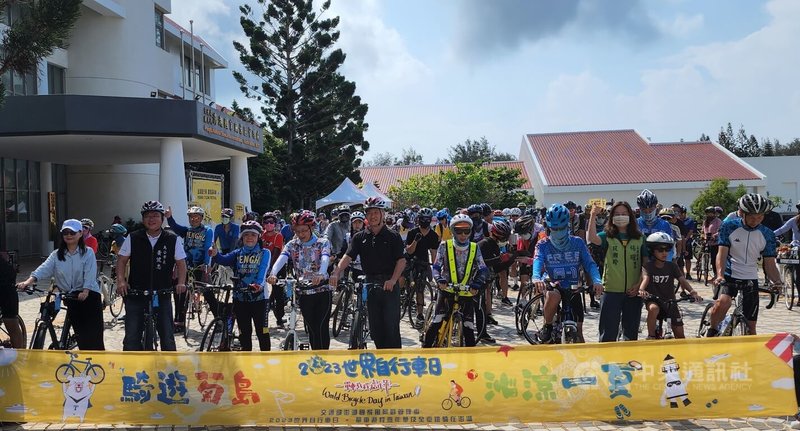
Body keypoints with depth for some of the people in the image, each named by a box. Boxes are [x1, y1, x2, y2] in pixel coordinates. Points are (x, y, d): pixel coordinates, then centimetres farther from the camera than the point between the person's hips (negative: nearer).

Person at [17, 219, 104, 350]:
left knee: (93, 334, -8)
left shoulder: (87, 252, -2)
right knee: (80, 334, 9)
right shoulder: (56, 255, 8)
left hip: (88, 295, -4)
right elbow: (44, 268, -8)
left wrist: (85, 291, -28)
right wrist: (28, 281, -25)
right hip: (70, 298, 4)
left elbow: (90, 274, -13)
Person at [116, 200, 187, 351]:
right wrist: (121, 280, -10)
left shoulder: (173, 239, -2)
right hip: (135, 295, 1)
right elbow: (122, 260, 4)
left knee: (167, 336, 4)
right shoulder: (133, 238, 0)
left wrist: (181, 282, -11)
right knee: (131, 338, 1)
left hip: (162, 295, 0)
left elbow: (181, 262, 3)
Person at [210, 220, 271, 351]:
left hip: (259, 297, -3)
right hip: (240, 298, 3)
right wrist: (215, 255, -33)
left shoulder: (264, 253, 1)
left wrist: (259, 284, -37)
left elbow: (263, 270, -17)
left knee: (262, 332, -1)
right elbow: (224, 260, -10)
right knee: (244, 333, 10)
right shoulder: (237, 253, 9)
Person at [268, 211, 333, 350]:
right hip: (304, 292, 3)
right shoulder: (292, 245, 4)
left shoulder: (323, 243, -3)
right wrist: (273, 274, -37)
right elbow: (281, 259, -16)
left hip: (322, 290, -2)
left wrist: (320, 274, -46)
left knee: (322, 327, -8)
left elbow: (325, 259, -24)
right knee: (312, 329, 5)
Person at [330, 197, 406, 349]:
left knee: (391, 325, -4)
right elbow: (348, 256, -5)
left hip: (389, 285, -3)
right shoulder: (360, 237, 7)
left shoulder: (393, 236, 0)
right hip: (370, 285, 3)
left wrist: (393, 280, -21)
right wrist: (336, 273, -22)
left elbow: (401, 260, -6)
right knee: (375, 327, 8)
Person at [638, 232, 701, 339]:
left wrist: (692, 292, -31)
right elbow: (645, 279, -25)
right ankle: (651, 337, -23)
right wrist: (641, 290, -47)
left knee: (680, 335, -2)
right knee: (653, 308, -38)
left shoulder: (672, 266, 0)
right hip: (653, 300, -3)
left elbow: (682, 280, -12)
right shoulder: (648, 266, -7)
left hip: (670, 301, 3)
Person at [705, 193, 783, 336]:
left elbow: (770, 264, 1)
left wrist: (777, 281, -20)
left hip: (751, 280, 3)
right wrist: (720, 274, -28)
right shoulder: (729, 227, -6)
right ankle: (711, 331, -9)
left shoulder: (767, 235, 1)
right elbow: (722, 253, -11)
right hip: (729, 276, -3)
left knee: (751, 327, 3)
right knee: (723, 302, -33)